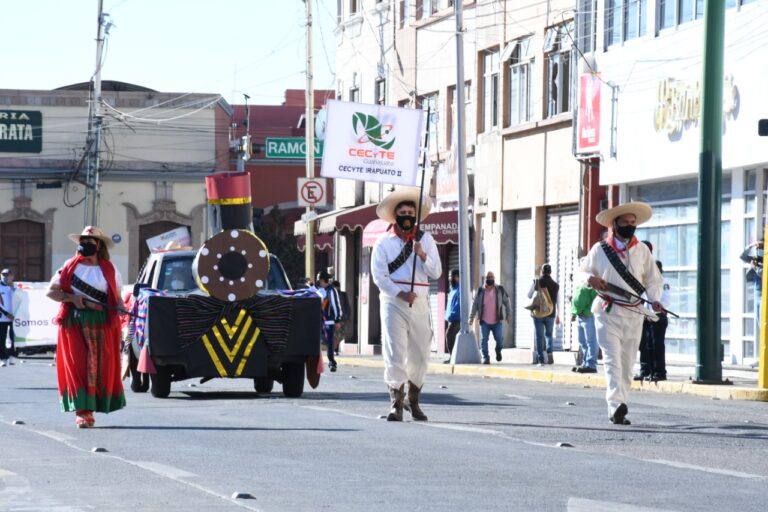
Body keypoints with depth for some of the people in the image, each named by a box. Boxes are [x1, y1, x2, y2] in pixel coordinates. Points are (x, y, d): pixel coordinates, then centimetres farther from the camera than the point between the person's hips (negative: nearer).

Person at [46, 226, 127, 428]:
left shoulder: (109, 270, 11)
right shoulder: (70, 267, 9)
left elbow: (117, 296, 17)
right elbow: (51, 291, 8)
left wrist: (118, 306, -6)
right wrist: (72, 298, -8)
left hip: (101, 323, 1)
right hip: (74, 321, -1)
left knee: (99, 366, -3)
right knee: (77, 365, -9)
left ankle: (92, 406, 10)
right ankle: (82, 411, -12)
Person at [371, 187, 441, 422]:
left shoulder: (425, 239, 12)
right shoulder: (384, 241, 4)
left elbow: (436, 272, 7)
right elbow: (379, 275, -2)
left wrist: (422, 255, -9)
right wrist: (400, 294, -13)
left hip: (419, 303, 3)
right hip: (393, 301, -3)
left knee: (420, 353, 6)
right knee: (395, 352, -9)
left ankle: (413, 401, 21)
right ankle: (396, 403, -9)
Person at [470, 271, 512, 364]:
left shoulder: (500, 290, 4)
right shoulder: (480, 291, 3)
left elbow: (507, 302, 10)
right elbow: (475, 304, 7)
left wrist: (509, 315, 4)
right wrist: (471, 317, 3)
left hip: (497, 321, 0)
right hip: (484, 322, 0)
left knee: (499, 339, -8)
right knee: (484, 340, -4)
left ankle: (498, 351, 23)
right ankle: (485, 358, 5)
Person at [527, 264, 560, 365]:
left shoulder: (536, 282, -4)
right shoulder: (555, 285, 2)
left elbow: (529, 295, 4)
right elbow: (558, 301, 5)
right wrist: (558, 316, 15)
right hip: (550, 314, 1)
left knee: (539, 336, 4)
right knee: (549, 334, 16)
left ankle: (540, 359, -2)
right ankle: (550, 353, -7)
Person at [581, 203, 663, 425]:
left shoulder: (642, 250, 8)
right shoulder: (600, 249, 4)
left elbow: (652, 279, 12)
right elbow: (583, 271, 15)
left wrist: (654, 299, -7)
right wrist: (590, 278, -9)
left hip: (633, 313, 3)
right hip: (608, 312, -3)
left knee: (627, 365, 5)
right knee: (612, 360, -15)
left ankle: (617, 411, 13)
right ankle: (616, 405, -29)